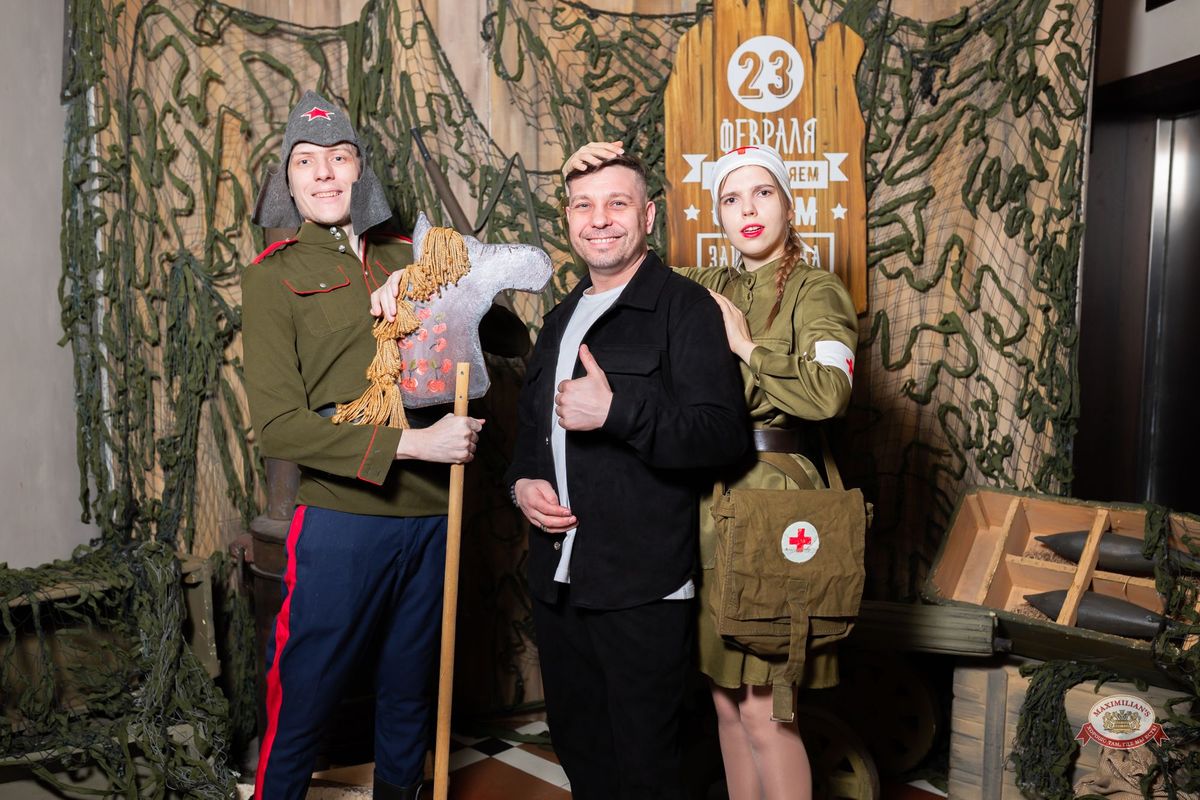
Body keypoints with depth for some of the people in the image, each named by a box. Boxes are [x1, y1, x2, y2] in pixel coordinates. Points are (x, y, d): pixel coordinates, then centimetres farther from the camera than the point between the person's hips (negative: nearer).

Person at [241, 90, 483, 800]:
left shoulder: (412, 259, 10)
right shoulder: (274, 276, -1)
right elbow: (278, 425, -10)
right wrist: (410, 444, -17)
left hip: (433, 515, 4)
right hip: (342, 519, -4)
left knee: (410, 694, 19)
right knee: (302, 704, 6)